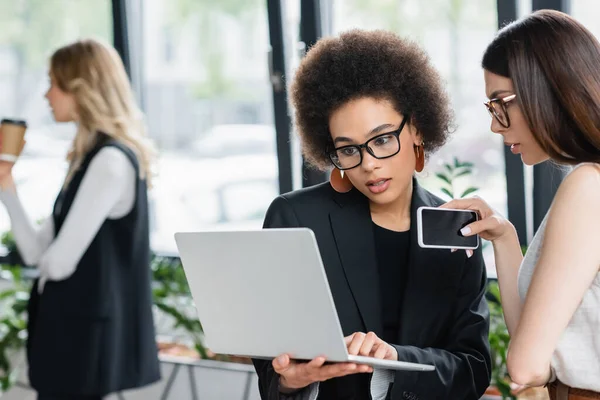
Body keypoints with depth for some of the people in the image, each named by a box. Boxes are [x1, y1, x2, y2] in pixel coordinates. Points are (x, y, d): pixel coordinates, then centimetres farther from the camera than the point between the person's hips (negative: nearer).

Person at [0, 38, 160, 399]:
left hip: (85, 335, -9)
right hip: (68, 329, 9)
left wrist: (45, 262, 3)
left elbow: (59, 261, -20)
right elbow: (36, 253, 12)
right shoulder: (88, 159, 14)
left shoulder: (111, 161, -17)